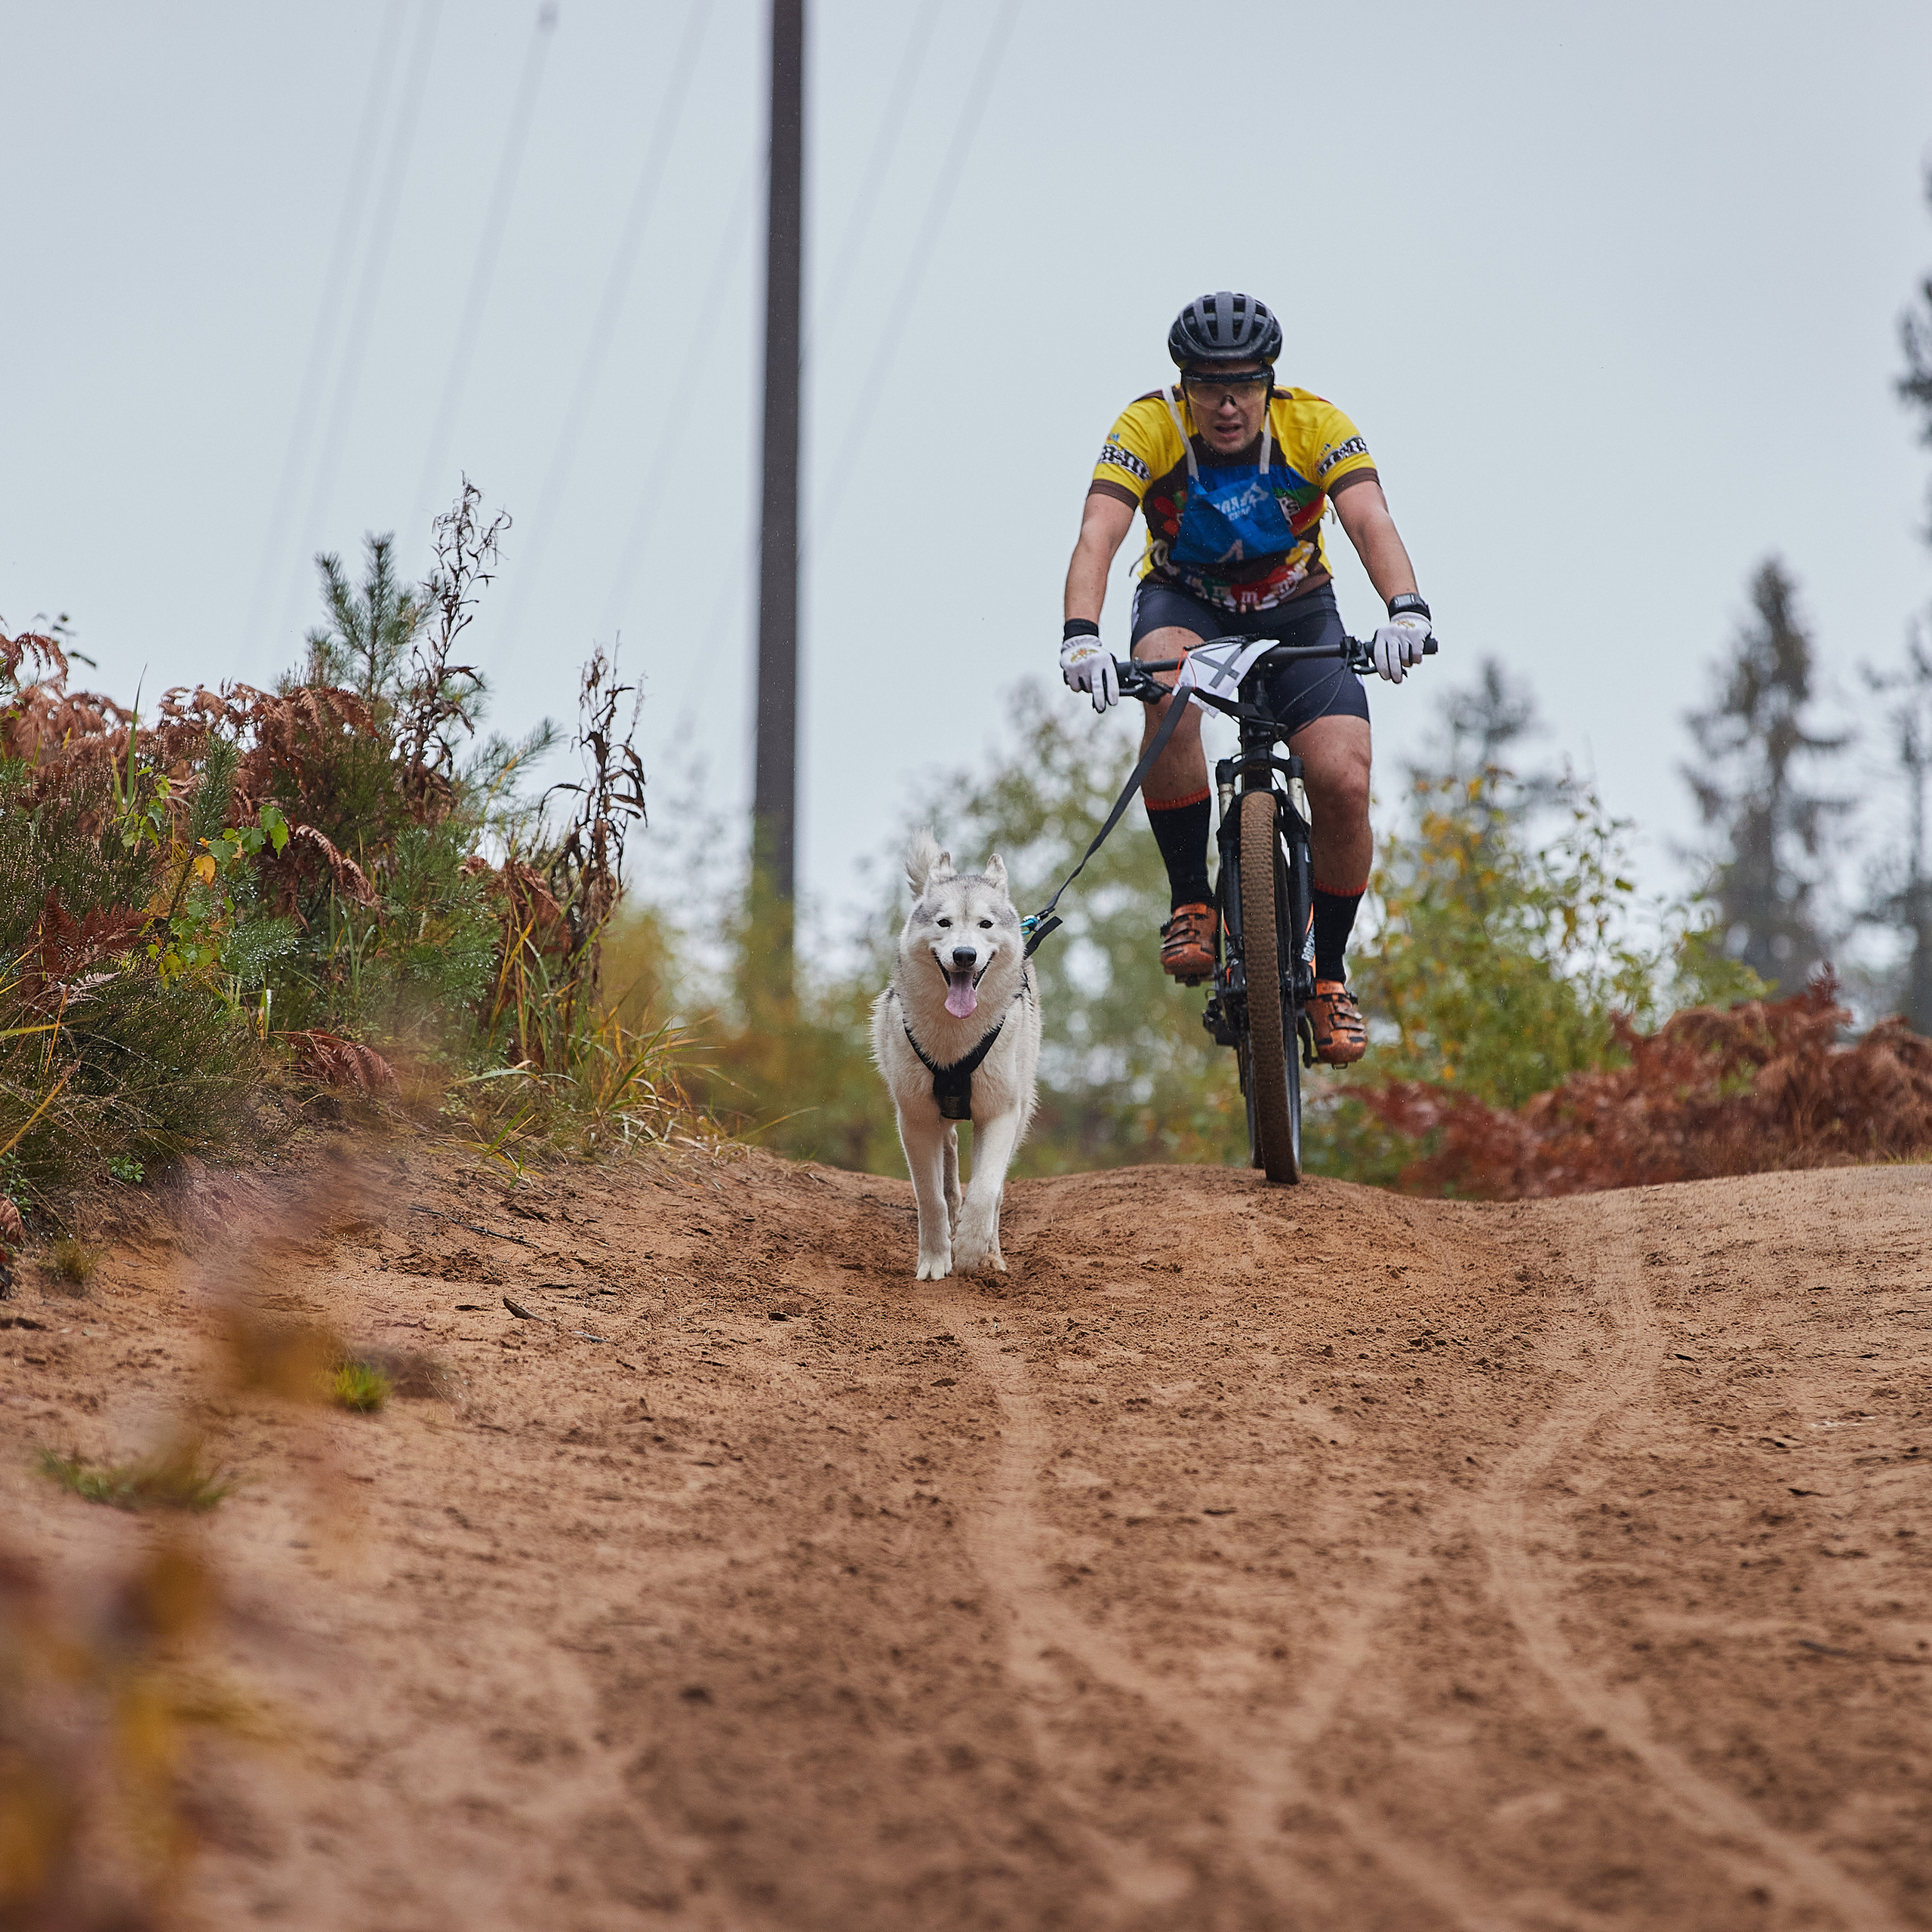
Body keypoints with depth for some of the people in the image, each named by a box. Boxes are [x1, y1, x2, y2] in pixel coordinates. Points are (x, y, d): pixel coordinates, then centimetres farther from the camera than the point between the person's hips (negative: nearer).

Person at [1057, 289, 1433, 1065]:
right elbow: (1098, 535, -35)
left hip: (1296, 611, 1)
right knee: (1169, 692, -37)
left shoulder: (1316, 426, -22)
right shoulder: (1147, 428, -23)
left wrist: (1405, 610, -56)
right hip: (1185, 602, -1)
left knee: (1345, 784, -21)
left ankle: (1328, 973, 1)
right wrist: (1081, 636, -54)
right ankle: (1191, 902, -21)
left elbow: (1371, 522, -36)